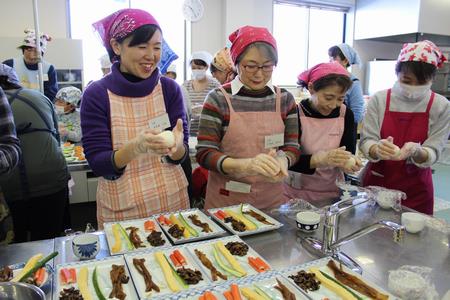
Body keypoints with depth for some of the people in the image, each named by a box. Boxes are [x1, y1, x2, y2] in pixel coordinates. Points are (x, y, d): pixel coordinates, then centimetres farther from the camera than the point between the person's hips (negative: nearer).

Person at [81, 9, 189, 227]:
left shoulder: (170, 88, -5)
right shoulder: (96, 94, -11)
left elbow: (181, 155, -5)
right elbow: (99, 165, -13)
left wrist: (176, 145, -28)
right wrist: (135, 147, -32)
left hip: (172, 200, 2)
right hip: (121, 209, -1)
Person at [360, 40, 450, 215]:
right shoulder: (379, 99, -8)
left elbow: (433, 153, -10)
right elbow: (366, 142, -10)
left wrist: (416, 152, -32)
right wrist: (378, 149, -32)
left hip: (416, 190, 0)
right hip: (376, 184, 0)